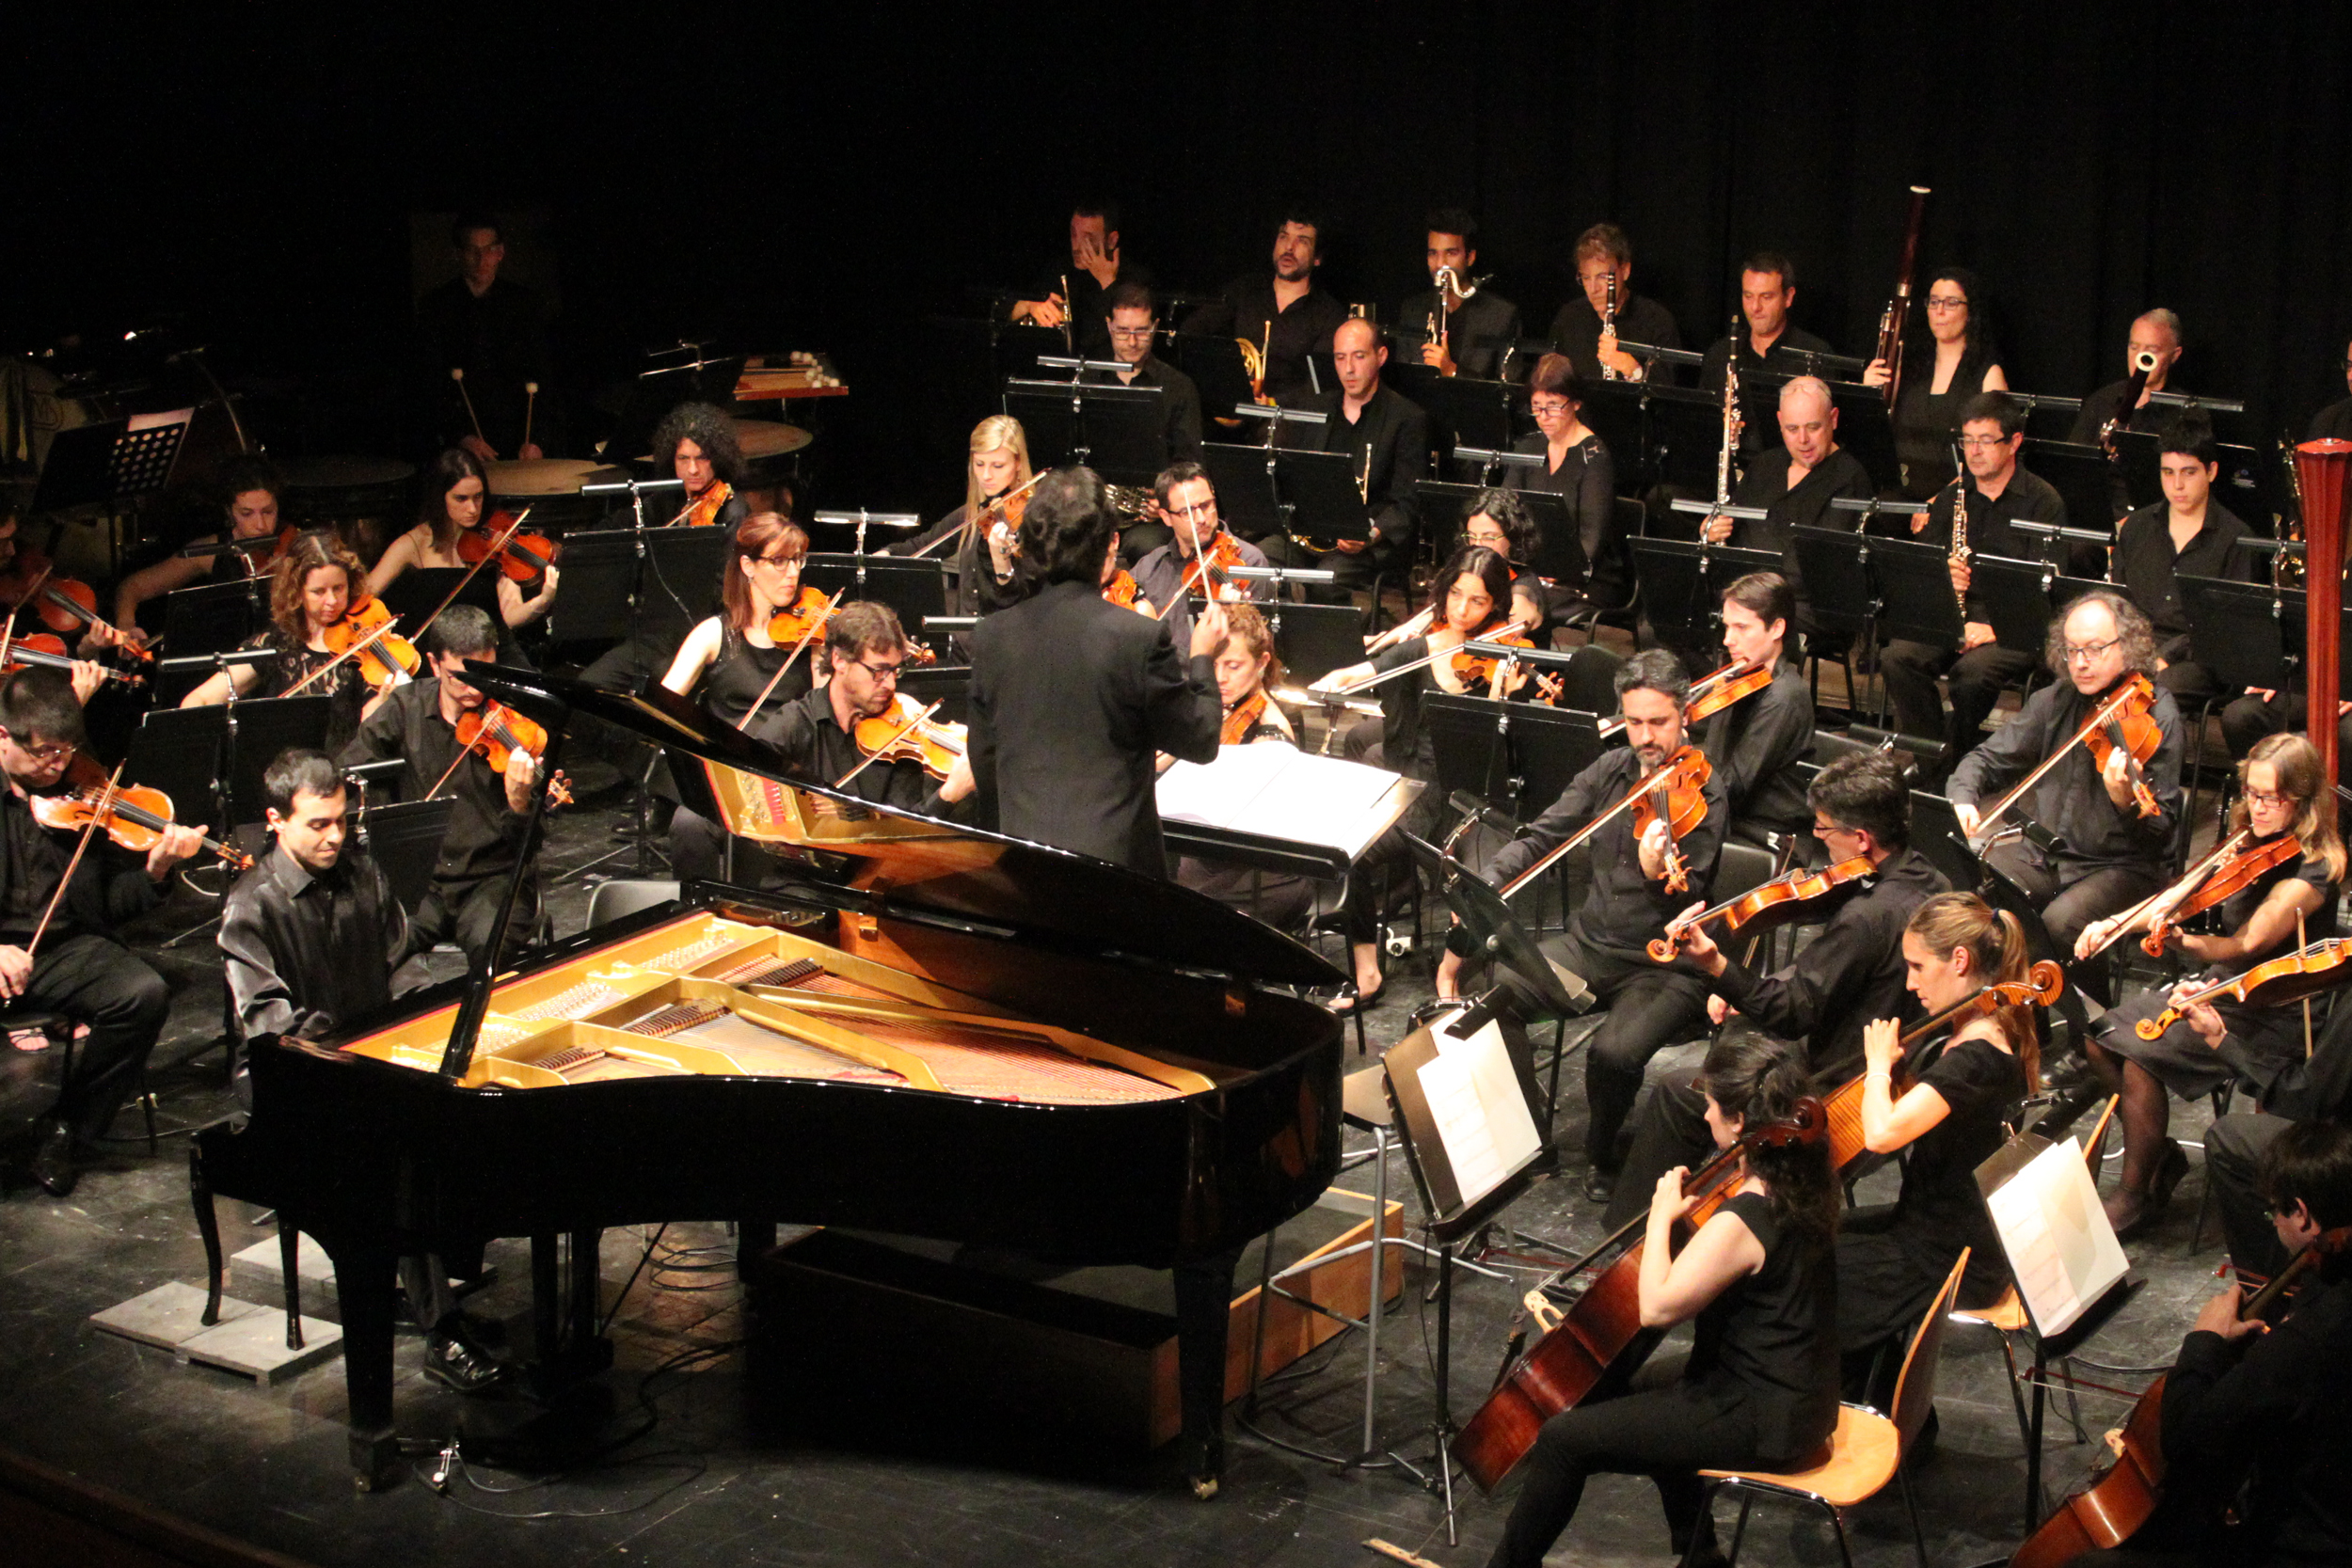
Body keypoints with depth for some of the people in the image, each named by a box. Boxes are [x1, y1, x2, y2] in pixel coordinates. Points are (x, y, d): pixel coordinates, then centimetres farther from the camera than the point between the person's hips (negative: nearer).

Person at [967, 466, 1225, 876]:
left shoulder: (989, 636, 0)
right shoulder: (1140, 637, -14)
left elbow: (984, 766, 10)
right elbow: (1200, 742, -2)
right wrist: (1202, 660, 13)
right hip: (1116, 860, -4)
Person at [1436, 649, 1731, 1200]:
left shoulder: (1703, 794, -11)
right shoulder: (1611, 770, 6)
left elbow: (1688, 901, -20)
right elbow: (1541, 837, 5)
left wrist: (1657, 874, -44)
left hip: (1667, 966, -6)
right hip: (1591, 944, 6)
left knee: (1613, 1052, -31)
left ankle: (1604, 1156, 1)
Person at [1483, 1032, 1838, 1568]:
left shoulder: (1741, 1221, -29)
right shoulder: (1804, 1185, -1)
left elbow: (1656, 1307, -27)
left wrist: (1662, 1216, -16)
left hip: (1762, 1422, -10)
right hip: (1800, 1397, 10)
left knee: (1564, 1439, -4)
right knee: (1640, 1386, 34)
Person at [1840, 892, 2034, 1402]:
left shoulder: (1976, 1057, -28)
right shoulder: (1988, 1034, 3)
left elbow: (1881, 1134, -38)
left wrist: (1880, 1062, -22)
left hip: (1950, 1260, -10)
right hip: (1956, 1230, 10)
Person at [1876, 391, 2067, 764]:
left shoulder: (2043, 502, 1)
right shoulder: (1951, 498, 17)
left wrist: (1995, 627, -20)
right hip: (1949, 619, 4)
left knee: (1973, 670, -35)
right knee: (1898, 657, -26)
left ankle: (1950, 762, -13)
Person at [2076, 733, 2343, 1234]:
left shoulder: (2313, 870, -21)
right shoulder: (2251, 843, 4)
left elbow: (2246, 944, -31)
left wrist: (2179, 940, -49)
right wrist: (2117, 923, -8)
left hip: (2273, 1018, -8)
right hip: (2221, 985, 8)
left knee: (2141, 1057, -25)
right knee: (2100, 1039, -4)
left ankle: (2136, 1194, -7)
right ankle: (2162, 1157, 12)